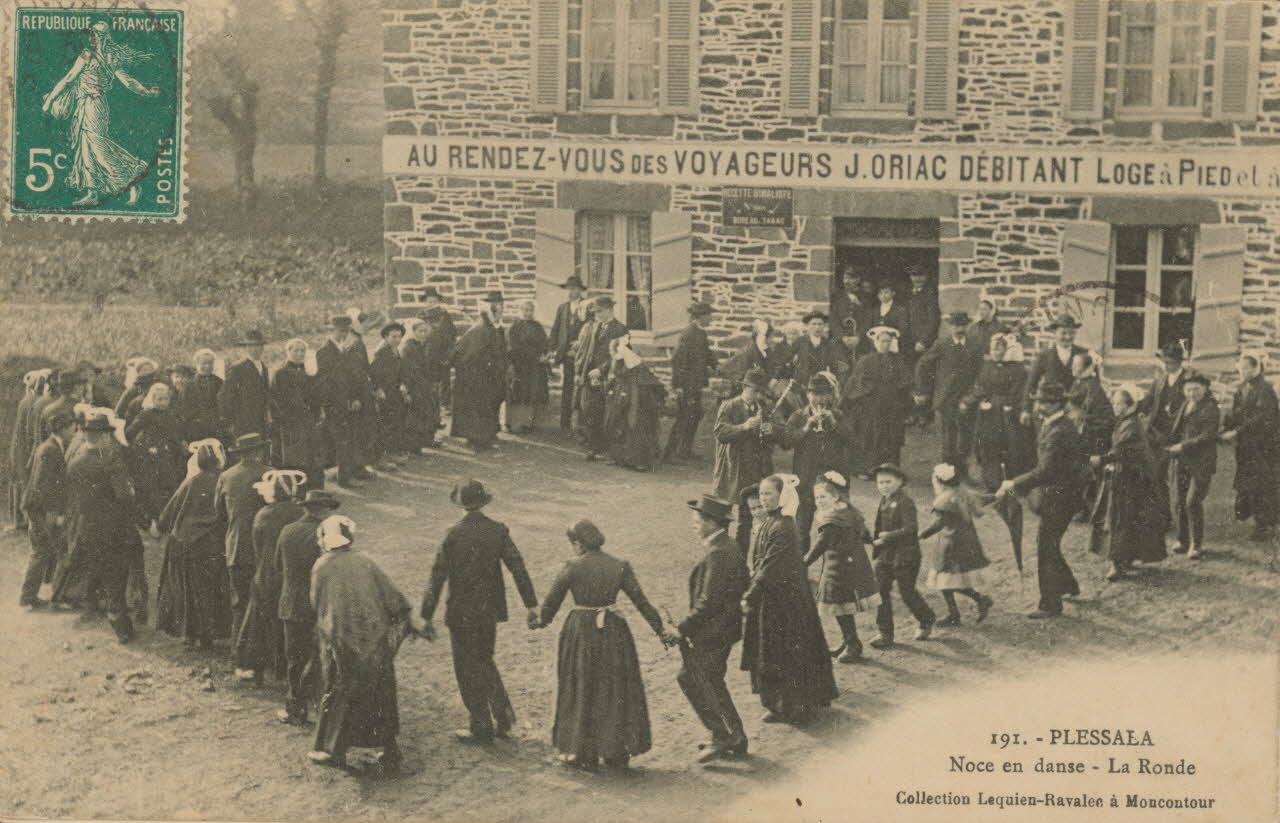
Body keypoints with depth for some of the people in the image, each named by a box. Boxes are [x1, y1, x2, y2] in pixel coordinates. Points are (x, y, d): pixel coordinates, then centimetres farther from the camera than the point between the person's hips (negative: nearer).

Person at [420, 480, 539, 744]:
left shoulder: (453, 534, -12)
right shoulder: (498, 531, -3)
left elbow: (438, 576, -11)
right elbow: (518, 568, -6)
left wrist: (427, 618, -7)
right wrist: (532, 606, -1)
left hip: (461, 613, -4)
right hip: (489, 611, 4)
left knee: (468, 669, 7)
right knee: (484, 661, 24)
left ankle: (482, 728, 13)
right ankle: (503, 716, 19)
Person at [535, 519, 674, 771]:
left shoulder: (573, 567, -11)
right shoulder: (619, 567, -3)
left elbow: (552, 599, -3)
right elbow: (641, 601, -2)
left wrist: (543, 619, 17)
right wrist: (660, 630, 4)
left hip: (580, 632, -2)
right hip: (613, 633, 2)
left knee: (580, 692, 12)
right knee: (615, 692, 14)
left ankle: (583, 754, 16)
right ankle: (617, 754, 18)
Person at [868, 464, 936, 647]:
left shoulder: (905, 502, -15)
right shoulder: (884, 501, 10)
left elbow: (910, 528, -25)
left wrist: (887, 536, -31)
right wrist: (875, 555, 18)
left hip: (904, 557, -7)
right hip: (884, 556, 7)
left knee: (907, 593, 4)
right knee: (880, 591, 0)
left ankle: (927, 620, 31)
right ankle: (885, 633, 7)